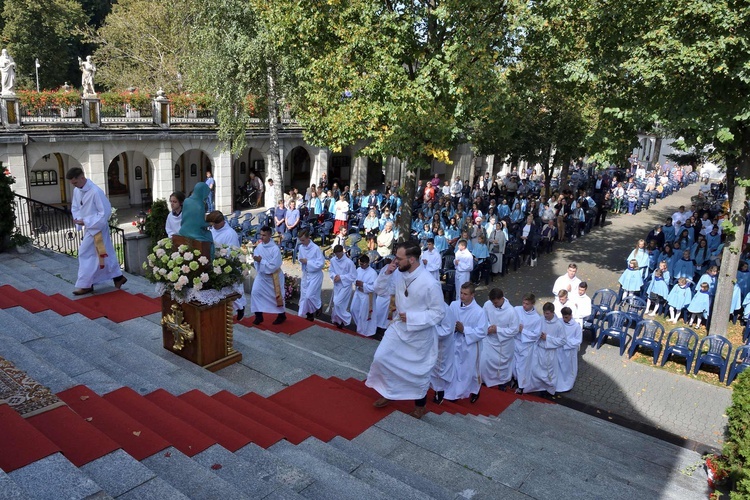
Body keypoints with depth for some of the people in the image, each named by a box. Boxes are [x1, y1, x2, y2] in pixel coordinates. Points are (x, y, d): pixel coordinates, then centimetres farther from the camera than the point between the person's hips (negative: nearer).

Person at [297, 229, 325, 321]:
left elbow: (321, 263, -20)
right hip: (305, 274, 6)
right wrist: (301, 260, -11)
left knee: (309, 295, -11)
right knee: (304, 295, 11)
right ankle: (309, 312, 27)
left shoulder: (316, 248, -20)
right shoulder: (301, 247, -2)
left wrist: (307, 262, -21)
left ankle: (318, 307, 18)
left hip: (315, 275, -6)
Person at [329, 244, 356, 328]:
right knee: (336, 303, 13)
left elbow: (353, 276, -15)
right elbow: (330, 271, 8)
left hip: (345, 286, -5)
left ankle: (344, 320, 9)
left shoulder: (349, 262, -20)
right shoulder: (333, 260, -6)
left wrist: (341, 277, -20)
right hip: (336, 285, 5)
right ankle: (338, 319, 33)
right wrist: (334, 276, -14)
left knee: (337, 303, -12)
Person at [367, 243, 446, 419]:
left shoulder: (430, 284, -28)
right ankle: (388, 393, 30)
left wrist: (412, 317, -27)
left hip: (420, 334, -5)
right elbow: (379, 290, 3)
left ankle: (420, 404, 37)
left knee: (419, 369, 12)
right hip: (398, 327, 6)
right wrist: (386, 274, -15)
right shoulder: (398, 275, -9)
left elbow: (439, 313, -20)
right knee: (381, 358, 5)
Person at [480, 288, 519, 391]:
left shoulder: (511, 311, -29)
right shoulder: (487, 304, -18)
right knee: (484, 360, 7)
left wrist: (497, 330, -26)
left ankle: (504, 380, 47)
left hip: (504, 342, -2)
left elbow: (514, 330, -21)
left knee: (502, 362, 19)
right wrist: (488, 326, -21)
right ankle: (486, 379, 36)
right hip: (489, 339, 2)